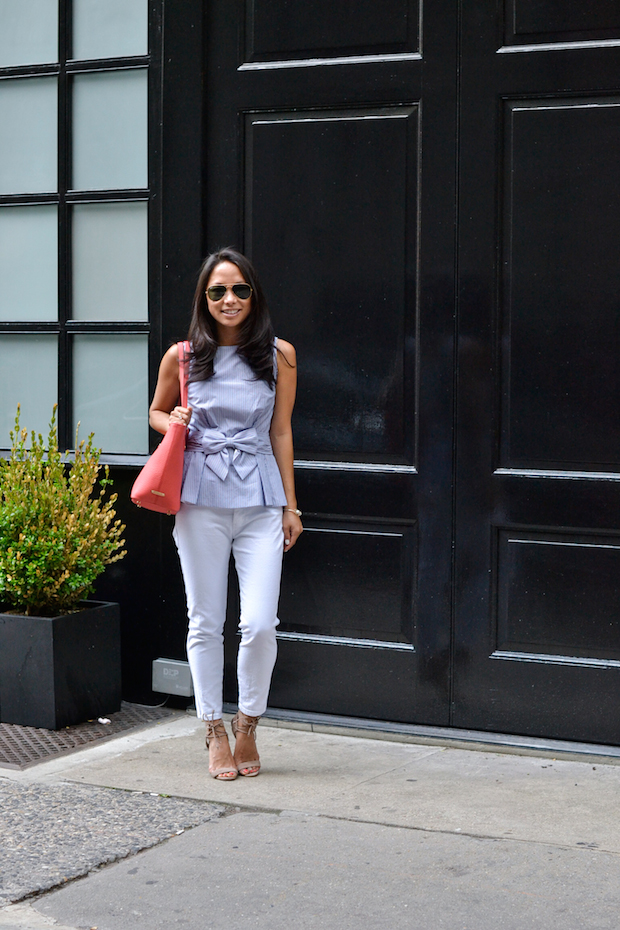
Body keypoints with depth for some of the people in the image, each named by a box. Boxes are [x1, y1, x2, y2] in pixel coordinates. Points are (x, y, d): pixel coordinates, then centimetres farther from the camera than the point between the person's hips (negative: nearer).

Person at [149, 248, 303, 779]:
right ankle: (215, 732, 18)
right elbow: (156, 411, 19)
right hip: (201, 501, 0)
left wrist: (290, 505, 9)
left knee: (260, 624, -8)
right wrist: (174, 424, -5)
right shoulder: (183, 356, 3)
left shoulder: (279, 355, 4)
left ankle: (247, 728, 14)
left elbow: (281, 431, 9)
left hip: (260, 501, 0)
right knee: (206, 622, 4)